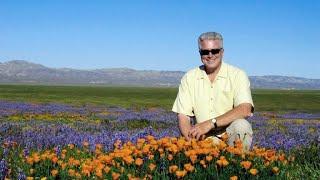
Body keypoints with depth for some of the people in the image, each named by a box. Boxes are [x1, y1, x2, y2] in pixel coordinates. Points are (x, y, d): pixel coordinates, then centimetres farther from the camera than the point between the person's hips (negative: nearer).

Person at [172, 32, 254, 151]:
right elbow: (183, 116, -1)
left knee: (240, 125, -31)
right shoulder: (189, 78, 4)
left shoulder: (238, 75, -3)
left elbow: (245, 110, -18)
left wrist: (210, 123, -26)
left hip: (232, 136, 1)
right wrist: (193, 142, -20)